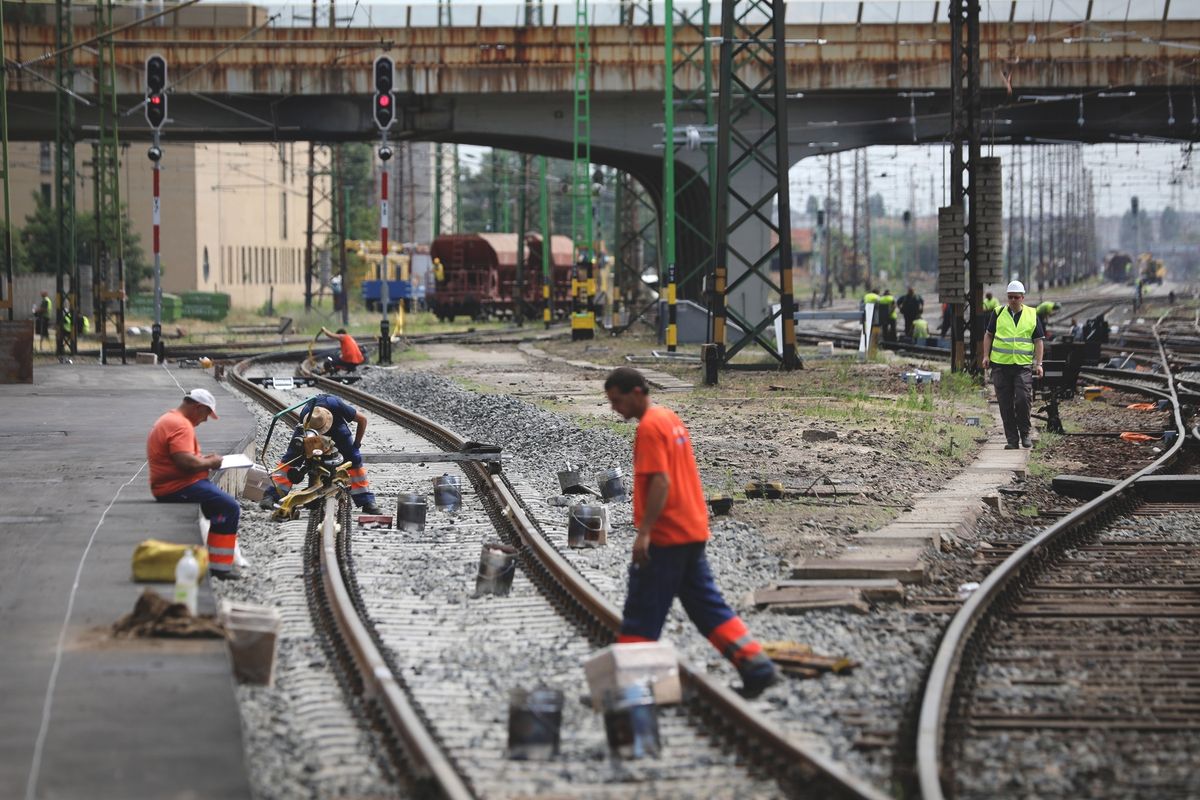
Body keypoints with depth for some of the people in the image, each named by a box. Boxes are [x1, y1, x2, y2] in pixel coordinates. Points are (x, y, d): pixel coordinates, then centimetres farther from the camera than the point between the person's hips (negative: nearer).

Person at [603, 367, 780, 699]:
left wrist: (644, 532, -24)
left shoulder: (649, 427, -14)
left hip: (665, 538, -10)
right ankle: (756, 667, 5)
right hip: (693, 531, 10)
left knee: (641, 614, -2)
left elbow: (660, 481, -22)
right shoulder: (670, 418, 15)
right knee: (707, 606, 11)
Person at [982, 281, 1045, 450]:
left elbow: (1039, 340, 8)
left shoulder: (1032, 315, 7)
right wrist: (986, 356, 5)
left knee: (1023, 399, -14)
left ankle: (1025, 434, 5)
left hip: (1023, 365, -1)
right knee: (1005, 404, 1)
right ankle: (1012, 439, 8)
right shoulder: (999, 314, 9)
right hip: (1000, 365, 1)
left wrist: (1038, 363, 0)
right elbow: (988, 335, 16)